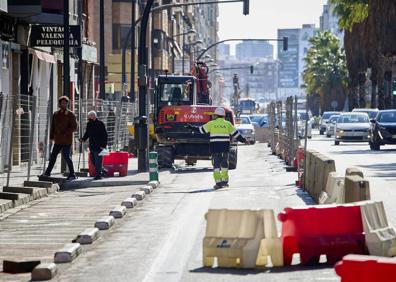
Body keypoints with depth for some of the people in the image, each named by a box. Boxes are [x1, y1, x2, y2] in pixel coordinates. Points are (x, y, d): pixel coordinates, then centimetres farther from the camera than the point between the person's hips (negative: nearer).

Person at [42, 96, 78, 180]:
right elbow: (53, 126, 18)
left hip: (67, 140, -5)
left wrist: (65, 133, -18)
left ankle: (72, 174, 0)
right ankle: (48, 172, 21)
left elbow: (74, 127, -8)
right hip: (58, 140, 5)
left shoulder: (70, 115, -3)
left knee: (66, 156, -9)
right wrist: (51, 136, 9)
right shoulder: (56, 114, 12)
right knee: (53, 156, 10)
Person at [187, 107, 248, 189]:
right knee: (224, 164, 15)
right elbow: (235, 134, 8)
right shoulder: (227, 124, 5)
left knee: (216, 164, 0)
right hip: (225, 148, 2)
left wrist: (192, 127, 21)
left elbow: (201, 129, 8)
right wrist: (243, 140, 19)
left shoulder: (211, 124, 2)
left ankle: (218, 182, -7)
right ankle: (224, 181, 20)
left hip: (215, 148, -2)